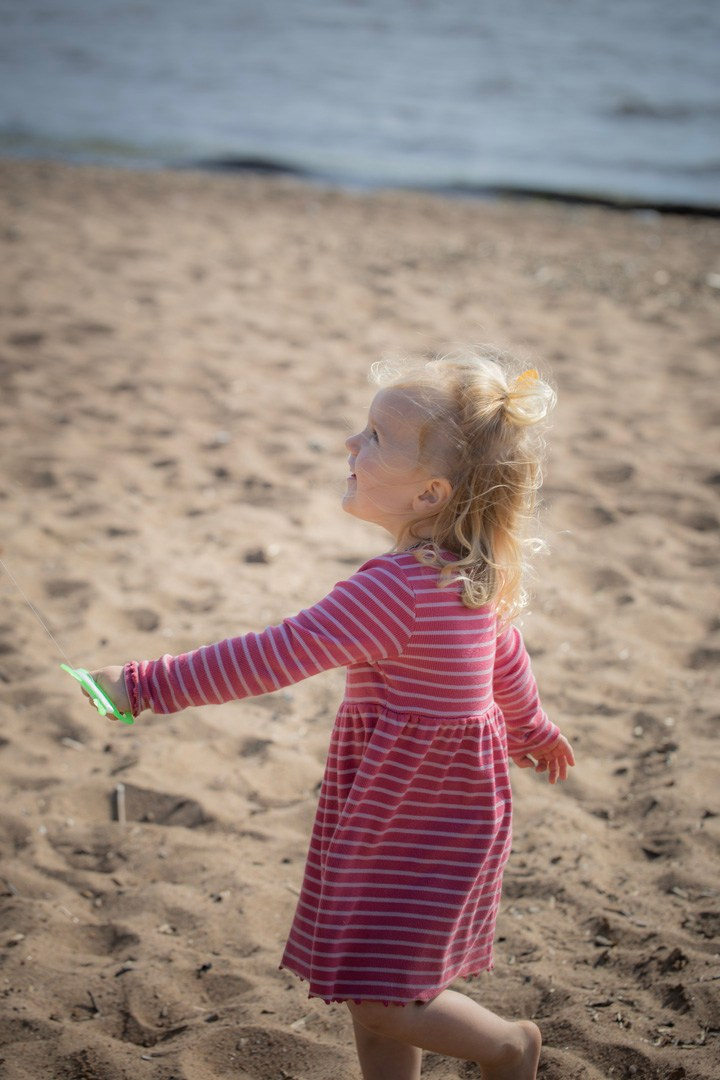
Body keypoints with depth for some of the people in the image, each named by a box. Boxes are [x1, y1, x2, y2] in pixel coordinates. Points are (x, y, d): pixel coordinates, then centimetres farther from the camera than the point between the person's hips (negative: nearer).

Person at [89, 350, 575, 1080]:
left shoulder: (398, 587, -30)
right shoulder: (476, 570, 1)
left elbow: (279, 656, -31)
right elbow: (506, 655, 18)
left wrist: (146, 686, -27)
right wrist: (530, 726, 38)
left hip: (413, 822, -9)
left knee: (381, 1004, 2)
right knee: (368, 989, 18)